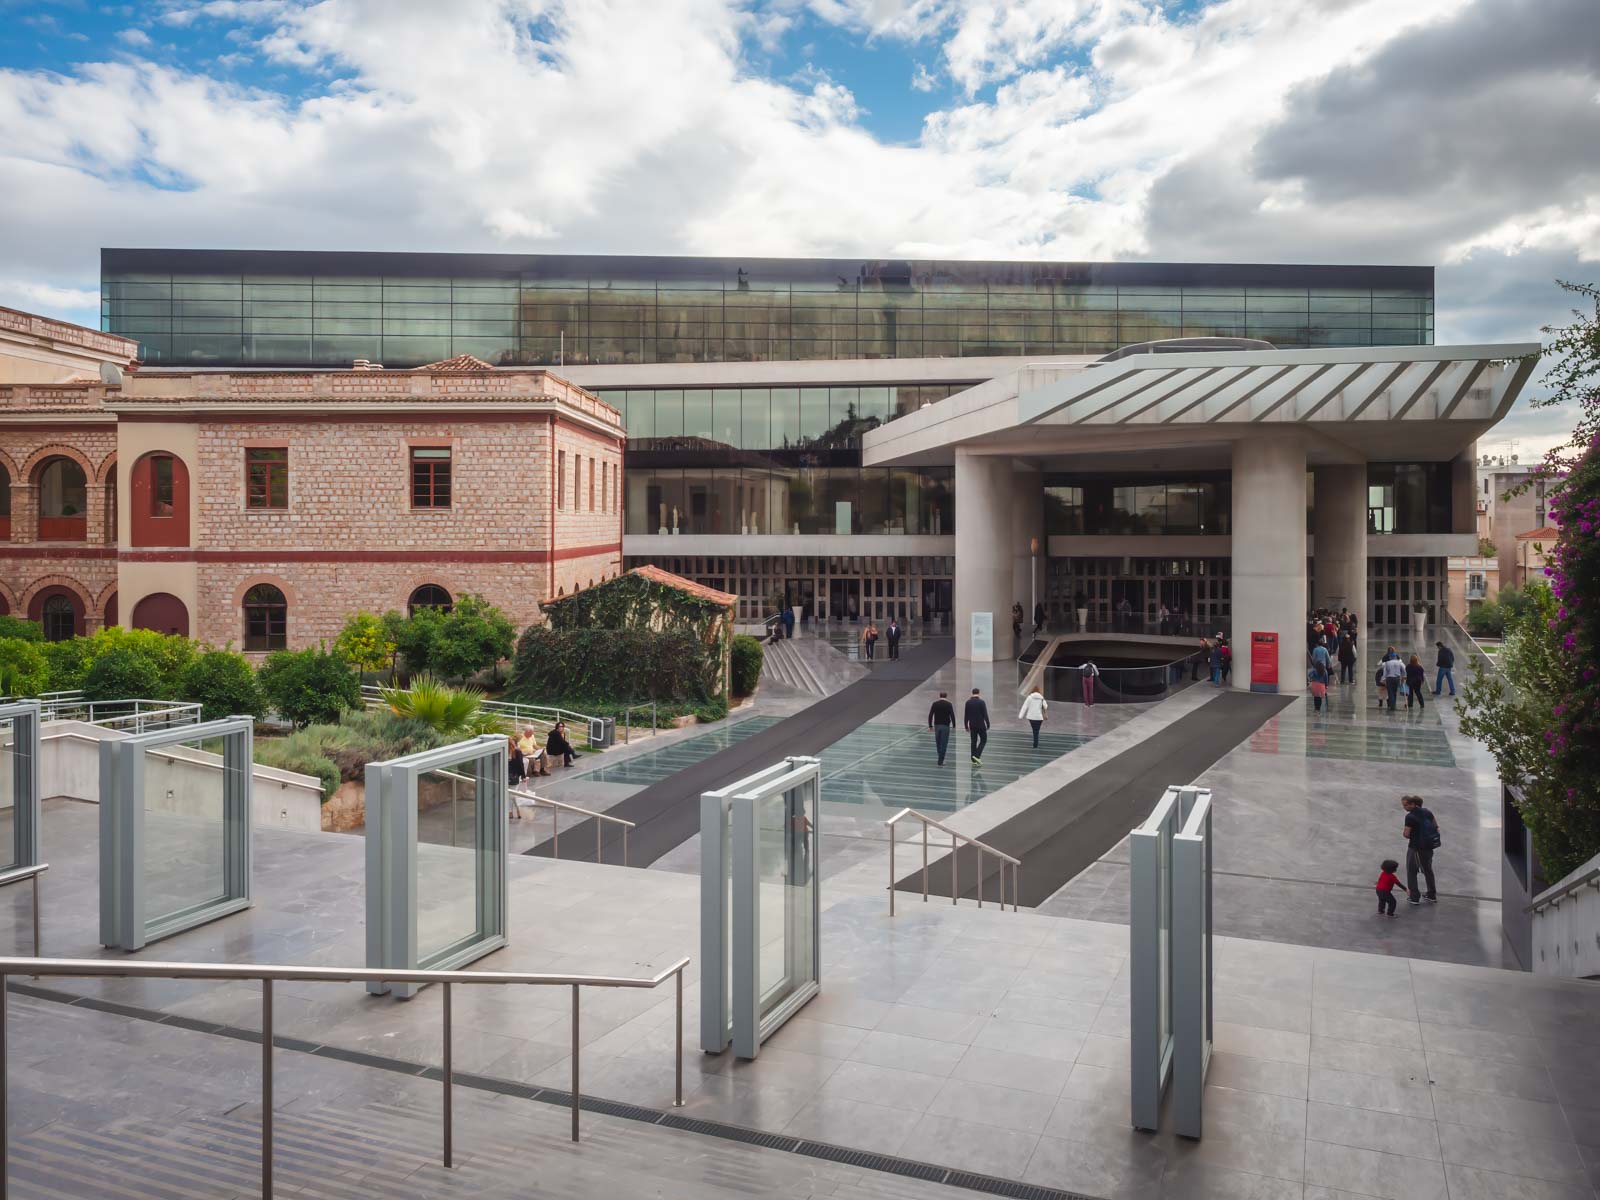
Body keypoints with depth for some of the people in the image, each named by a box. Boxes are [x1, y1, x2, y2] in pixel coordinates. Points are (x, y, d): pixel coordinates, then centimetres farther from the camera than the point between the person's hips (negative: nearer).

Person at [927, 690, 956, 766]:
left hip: (937, 725, 3)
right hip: (945, 726, -3)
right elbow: (952, 715, -9)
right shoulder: (949, 704, -3)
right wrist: (954, 725, 1)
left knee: (938, 743, 17)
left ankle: (941, 758, 25)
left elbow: (930, 715, -1)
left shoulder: (935, 703, 4)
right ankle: (940, 761, -4)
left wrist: (930, 725, 5)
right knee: (944, 744, 0)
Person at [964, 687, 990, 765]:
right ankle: (977, 756, -9)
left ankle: (974, 760, 8)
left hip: (972, 725, 4)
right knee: (983, 740, 9)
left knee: (973, 742, 9)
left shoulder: (968, 702, 1)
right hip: (981, 725, -4)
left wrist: (966, 726, 11)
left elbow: (966, 715, 3)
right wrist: (988, 725, -3)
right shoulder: (981, 702, -11)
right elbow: (985, 714, -12)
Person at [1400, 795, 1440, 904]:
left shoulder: (1410, 817, -22)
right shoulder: (1427, 812, -1)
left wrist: (1412, 835, -1)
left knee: (1411, 871, 11)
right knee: (1428, 870, 24)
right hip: (1429, 846, 7)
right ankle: (1432, 895, 34)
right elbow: (1436, 827, 7)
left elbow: (1406, 834, -22)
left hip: (1415, 847, -7)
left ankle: (1414, 897, 12)